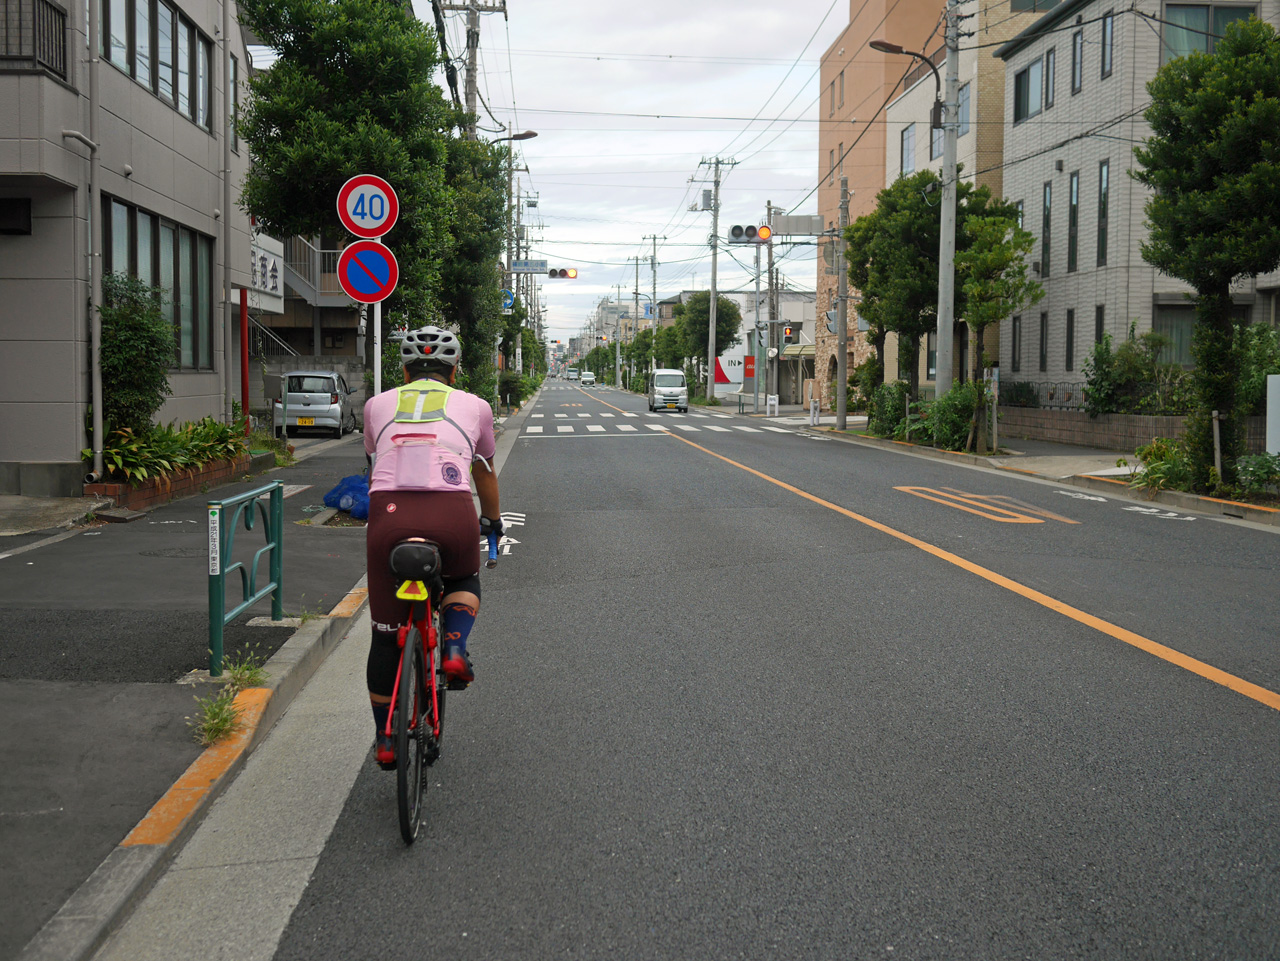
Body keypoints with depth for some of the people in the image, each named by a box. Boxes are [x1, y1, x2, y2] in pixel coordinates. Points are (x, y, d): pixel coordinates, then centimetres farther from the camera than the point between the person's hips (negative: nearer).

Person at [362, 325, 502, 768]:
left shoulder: (377, 404, 25)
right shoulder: (473, 405, 23)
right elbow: (485, 474, 38)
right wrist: (493, 520, 56)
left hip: (388, 512, 1)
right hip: (451, 514, -1)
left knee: (386, 633, 15)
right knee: (464, 581, 33)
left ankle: (386, 739, 22)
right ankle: (455, 648, 6)